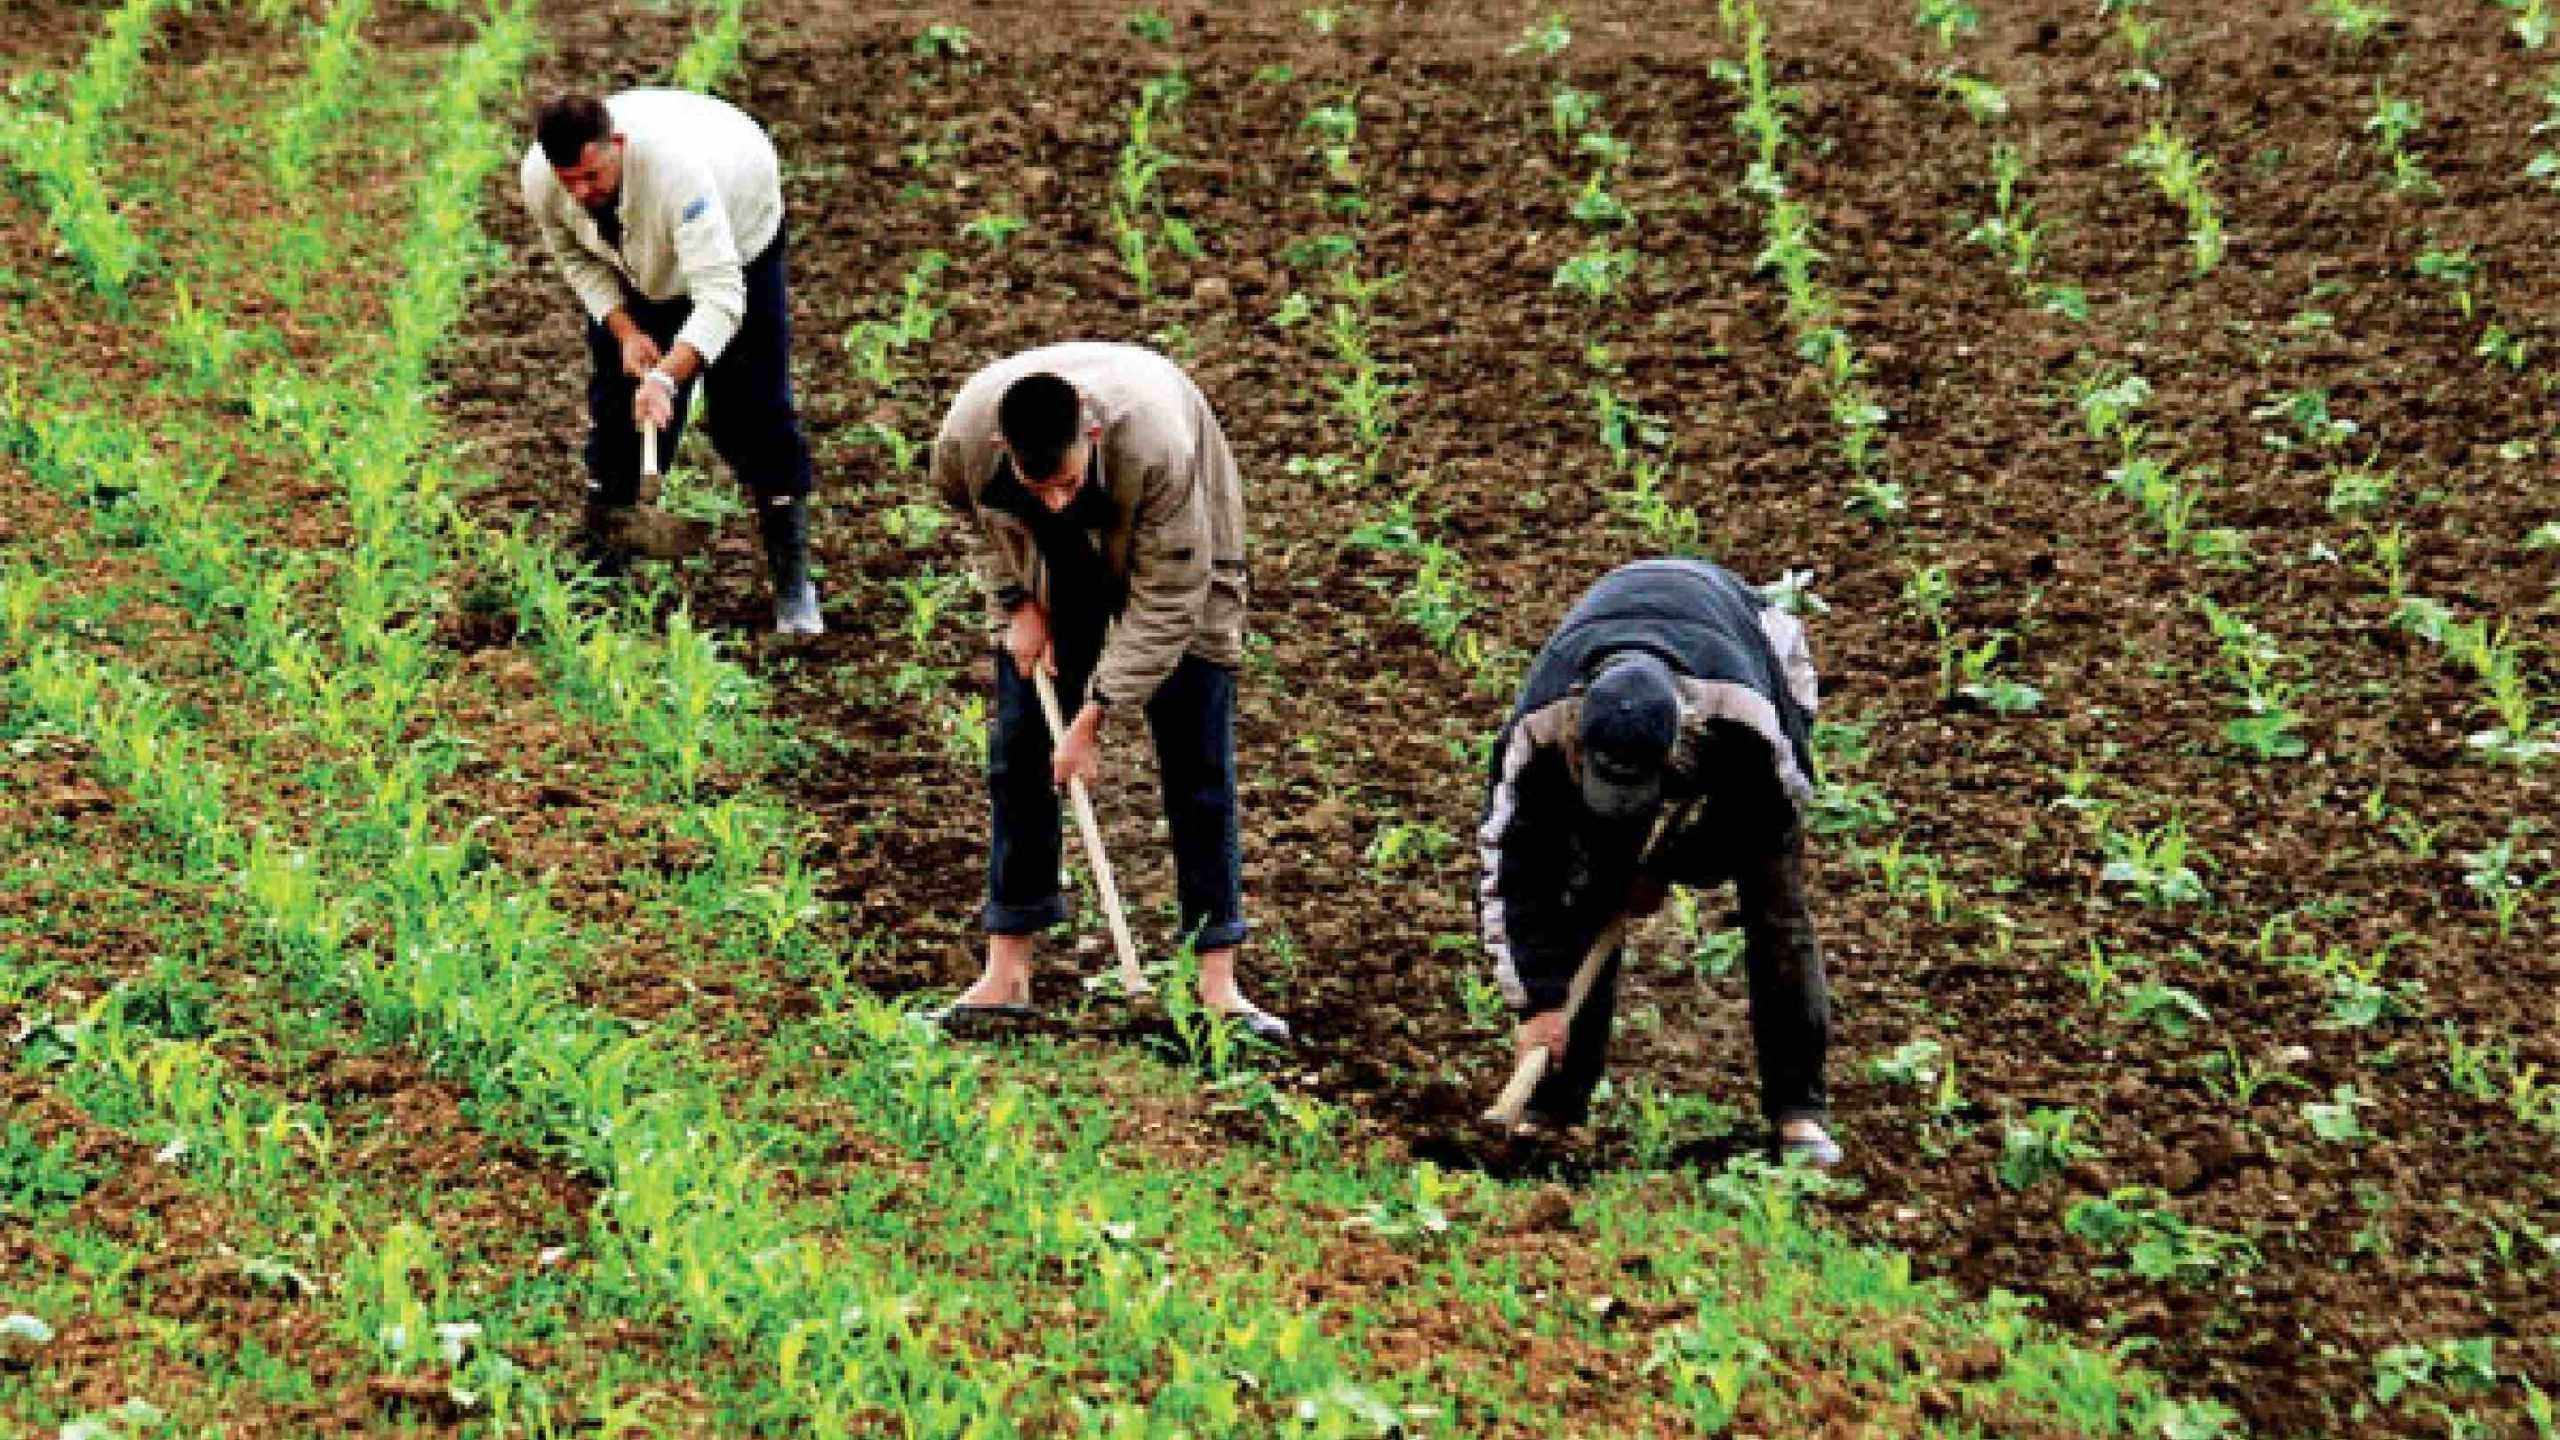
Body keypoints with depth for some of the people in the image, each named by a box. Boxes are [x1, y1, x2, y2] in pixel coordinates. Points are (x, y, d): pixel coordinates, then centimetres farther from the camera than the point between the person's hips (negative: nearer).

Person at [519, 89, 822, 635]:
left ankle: (793, 585, 0)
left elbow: (720, 296, -50)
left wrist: (667, 375, -61)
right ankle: (600, 565, 17)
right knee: (614, 400, 3)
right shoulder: (539, 179, -30)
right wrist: (625, 331, -20)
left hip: (738, 234, -4)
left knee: (753, 414, -9)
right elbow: (576, 254, -7)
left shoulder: (675, 165, -47)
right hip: (634, 261, 5)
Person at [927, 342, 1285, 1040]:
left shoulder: (1160, 446, -42)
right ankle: (1006, 975, 6)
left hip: (1178, 558, -3)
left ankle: (1218, 982, -3)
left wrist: (1095, 717, -29)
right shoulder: (964, 435, -32)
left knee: (1197, 765, -7)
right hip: (1049, 570, 3)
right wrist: (1018, 605, -10)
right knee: (1018, 754, -1)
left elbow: (1166, 601, -32)